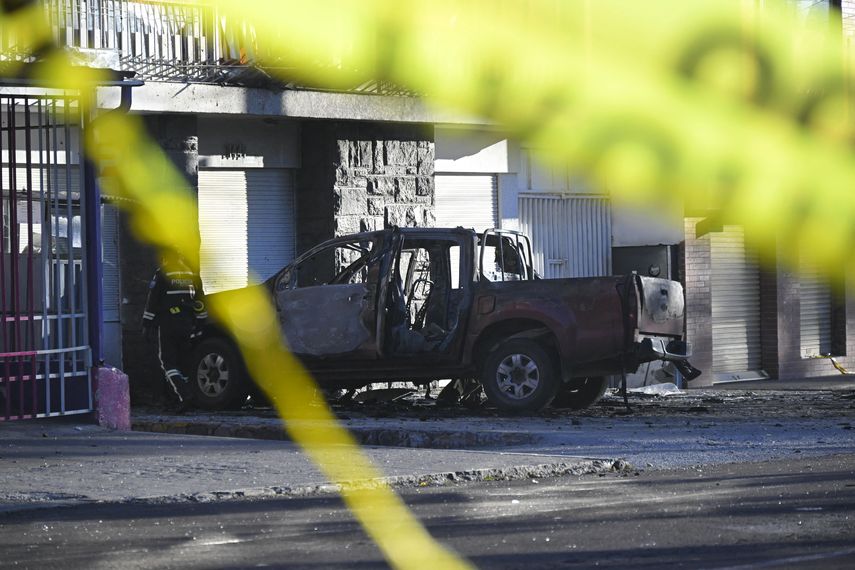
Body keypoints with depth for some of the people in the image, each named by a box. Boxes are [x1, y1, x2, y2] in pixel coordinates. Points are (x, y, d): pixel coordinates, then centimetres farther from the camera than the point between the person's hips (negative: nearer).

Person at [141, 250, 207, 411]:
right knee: (181, 359, 18)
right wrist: (200, 323, 22)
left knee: (168, 361, -4)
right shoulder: (191, 274, 10)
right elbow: (200, 301, 15)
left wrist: (147, 325, -1)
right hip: (187, 324, 5)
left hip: (168, 324, -5)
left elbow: (152, 301, -7)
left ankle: (184, 394, -20)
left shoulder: (162, 274, -6)